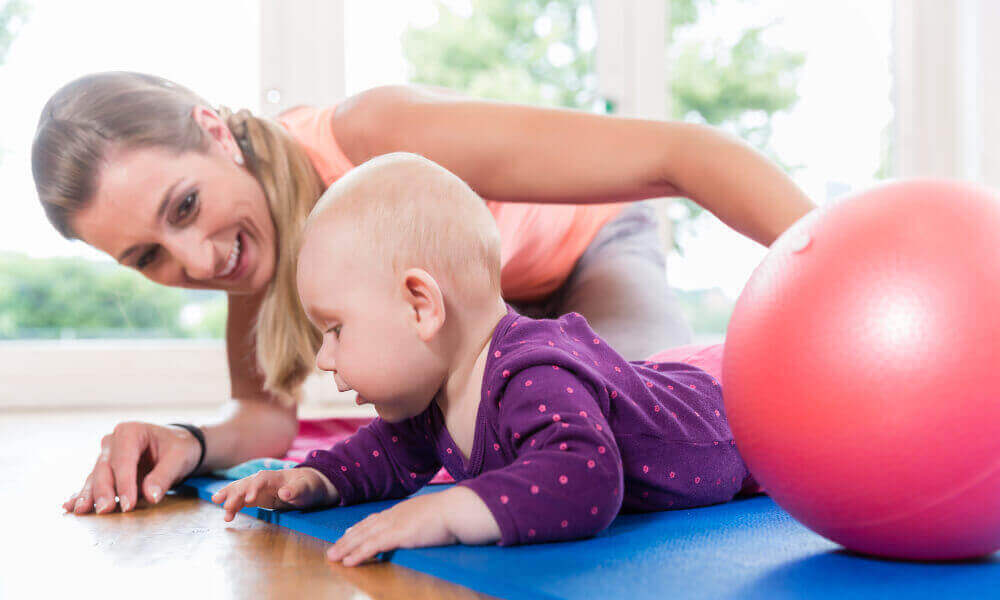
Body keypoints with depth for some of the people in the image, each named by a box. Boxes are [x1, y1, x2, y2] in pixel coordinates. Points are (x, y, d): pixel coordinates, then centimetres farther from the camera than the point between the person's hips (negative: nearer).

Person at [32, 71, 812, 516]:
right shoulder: (240, 229, -23)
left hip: (588, 242, -5)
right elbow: (266, 414, -14)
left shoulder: (383, 137, -44)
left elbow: (679, 152, -46)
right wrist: (193, 446, -36)